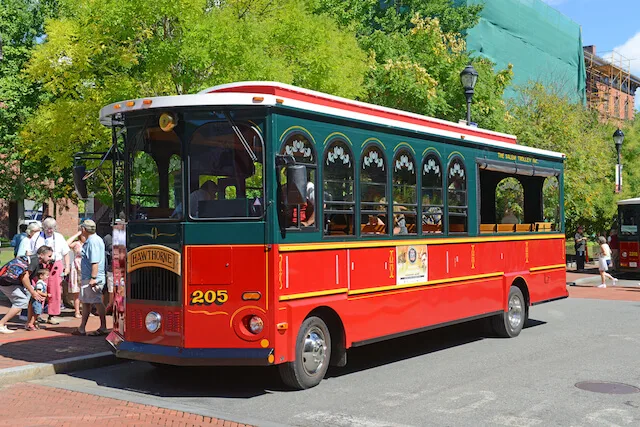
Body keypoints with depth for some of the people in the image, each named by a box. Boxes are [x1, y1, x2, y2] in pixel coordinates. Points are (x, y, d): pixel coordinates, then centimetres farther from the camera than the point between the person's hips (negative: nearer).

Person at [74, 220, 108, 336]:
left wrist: (93, 278, -26)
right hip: (87, 278, 11)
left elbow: (95, 262, -24)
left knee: (97, 302, -4)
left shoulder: (93, 241, -17)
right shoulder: (94, 239, 16)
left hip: (93, 279, -11)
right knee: (85, 302, 15)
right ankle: (82, 328, 23)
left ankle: (103, 328, 2)